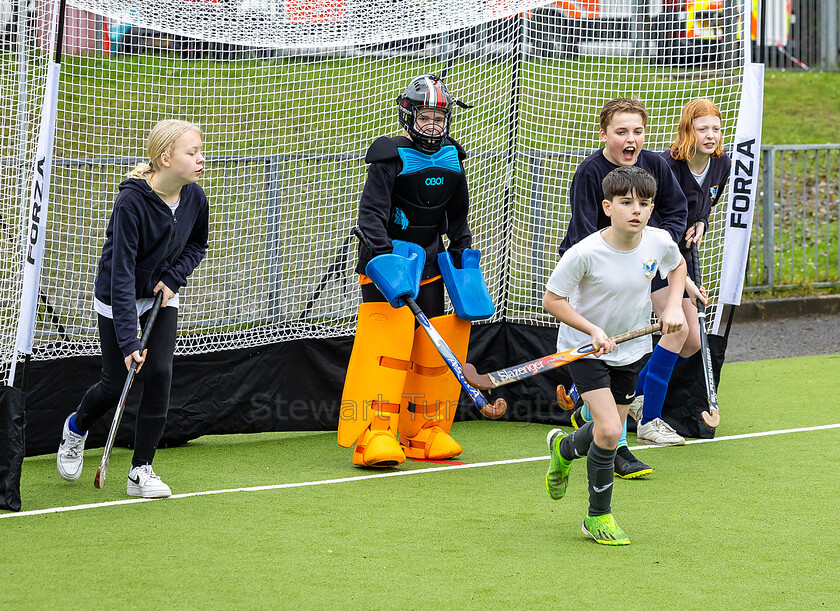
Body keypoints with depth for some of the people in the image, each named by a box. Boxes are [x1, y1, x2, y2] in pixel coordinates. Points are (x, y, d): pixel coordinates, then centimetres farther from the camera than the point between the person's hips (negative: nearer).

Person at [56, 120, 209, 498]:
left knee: (159, 373, -10)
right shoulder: (131, 202, -31)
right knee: (115, 385, 1)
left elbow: (197, 245, 9)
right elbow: (122, 273, -33)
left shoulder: (195, 198, -13)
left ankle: (141, 470, 0)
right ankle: (77, 427, 36)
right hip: (117, 297, -4)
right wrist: (128, 341, -38)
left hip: (162, 296, 4)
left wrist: (173, 277, -10)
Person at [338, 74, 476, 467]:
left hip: (430, 258, 7)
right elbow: (371, 210, -17)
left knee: (430, 345, 7)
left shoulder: (451, 158, 9)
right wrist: (381, 251, -29)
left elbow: (457, 214, 22)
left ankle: (424, 433, 17)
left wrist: (462, 252, 19)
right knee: (386, 340, -16)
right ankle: (375, 434, -22)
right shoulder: (391, 157, -11)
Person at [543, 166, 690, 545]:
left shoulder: (659, 242, -15)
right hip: (585, 347, -5)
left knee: (611, 429, 15)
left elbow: (677, 266, 10)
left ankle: (564, 449, 50)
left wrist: (673, 306, -5)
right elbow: (552, 299, -17)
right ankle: (599, 517, 2)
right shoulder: (586, 253, -28)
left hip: (631, 349, 5)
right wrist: (593, 330, -26)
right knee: (609, 432, -17)